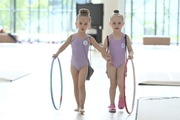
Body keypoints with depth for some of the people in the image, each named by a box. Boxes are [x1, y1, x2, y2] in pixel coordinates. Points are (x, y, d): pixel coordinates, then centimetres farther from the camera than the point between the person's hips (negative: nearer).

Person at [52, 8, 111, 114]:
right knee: (76, 85, 9)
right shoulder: (72, 37, -2)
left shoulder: (89, 38, -4)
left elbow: (99, 48, -3)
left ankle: (82, 106, -6)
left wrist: (108, 55, -8)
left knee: (81, 85, -12)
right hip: (74, 64, 2)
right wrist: (57, 53, -23)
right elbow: (64, 46, -8)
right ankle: (78, 105, 19)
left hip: (84, 65, -2)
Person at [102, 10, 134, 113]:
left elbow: (130, 49, -3)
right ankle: (112, 105, 15)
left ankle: (122, 97, 16)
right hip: (112, 64, 1)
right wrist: (106, 58, -19)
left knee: (120, 83, -16)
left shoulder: (125, 37, -5)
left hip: (122, 64, -1)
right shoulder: (108, 38, -5)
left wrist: (131, 54, -25)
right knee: (113, 85, 4)